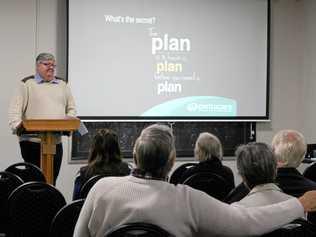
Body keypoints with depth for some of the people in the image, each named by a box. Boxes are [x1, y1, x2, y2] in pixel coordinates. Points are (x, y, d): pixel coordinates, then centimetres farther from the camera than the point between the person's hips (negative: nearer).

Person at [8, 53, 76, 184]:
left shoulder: (62, 85, 16)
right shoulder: (27, 84, 3)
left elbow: (71, 108, 18)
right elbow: (15, 109, -5)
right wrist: (17, 125, -21)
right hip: (32, 140, -4)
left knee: (52, 179, 5)